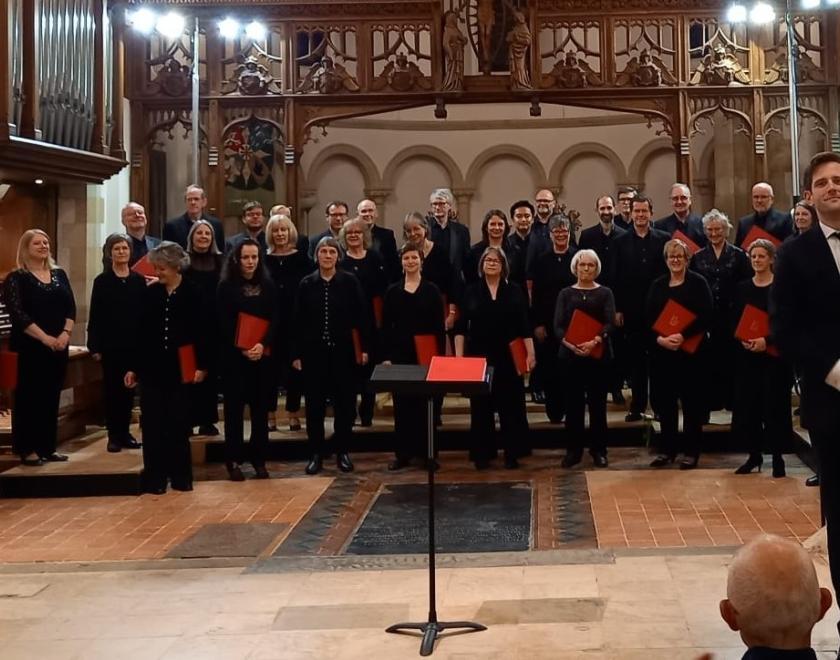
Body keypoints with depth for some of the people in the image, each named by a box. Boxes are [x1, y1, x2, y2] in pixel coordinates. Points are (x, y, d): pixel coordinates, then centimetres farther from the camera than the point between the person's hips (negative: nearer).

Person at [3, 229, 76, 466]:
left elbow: (71, 307, 6)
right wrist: (45, 338, -21)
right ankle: (27, 449, 3)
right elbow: (17, 314, -14)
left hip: (59, 346, 5)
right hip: (30, 347, -5)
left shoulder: (59, 274, 12)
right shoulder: (16, 278, -4)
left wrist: (65, 334, -10)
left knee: (51, 396, 8)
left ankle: (48, 447, 15)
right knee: (29, 397, -2)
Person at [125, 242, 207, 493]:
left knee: (178, 423, 6)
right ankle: (155, 478, 8)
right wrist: (133, 367, 6)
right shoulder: (150, 293, 4)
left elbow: (200, 331, -3)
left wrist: (201, 365, -9)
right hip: (152, 366, 2)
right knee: (152, 424, 1)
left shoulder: (192, 293, -3)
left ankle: (181, 476, 16)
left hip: (179, 367, -2)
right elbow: (142, 332, 7)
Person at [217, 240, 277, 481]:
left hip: (263, 356, 3)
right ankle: (234, 461, 5)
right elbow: (224, 325, -5)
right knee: (234, 409, 0)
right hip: (234, 356, -3)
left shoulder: (268, 286, 8)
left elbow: (275, 320, 1)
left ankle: (259, 460, 13)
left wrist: (262, 345, -15)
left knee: (261, 408, 5)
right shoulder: (226, 287, 0)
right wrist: (242, 348, -16)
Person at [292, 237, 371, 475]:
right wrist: (295, 354, 0)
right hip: (314, 351, 1)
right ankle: (316, 454, 14)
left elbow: (361, 316, 0)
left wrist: (365, 347, -6)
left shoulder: (350, 281, -2)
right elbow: (298, 321, 3)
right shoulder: (306, 284, 2)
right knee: (314, 403, 5)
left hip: (342, 351, -1)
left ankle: (343, 452, 17)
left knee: (345, 402, 5)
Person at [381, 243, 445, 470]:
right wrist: (386, 356, -1)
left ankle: (427, 452, 11)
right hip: (400, 354, 1)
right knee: (402, 404, 4)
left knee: (425, 403, 2)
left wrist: (439, 355, -6)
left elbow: (439, 326, 1)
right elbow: (386, 326, 5)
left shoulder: (432, 290, 3)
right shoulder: (393, 291, 6)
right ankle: (402, 453, 10)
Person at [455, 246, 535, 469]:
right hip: (479, 356, 0)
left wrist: (531, 353, -7)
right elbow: (461, 326, 2)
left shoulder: (514, 291, 3)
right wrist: (458, 355, -5)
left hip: (508, 357, 0)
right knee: (481, 406, 5)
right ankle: (482, 454, 13)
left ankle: (512, 453, 12)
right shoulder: (472, 291, 2)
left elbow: (524, 326, 0)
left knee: (511, 405, 3)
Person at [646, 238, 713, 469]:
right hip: (661, 351, 4)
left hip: (690, 351, -4)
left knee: (691, 400, 2)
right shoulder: (657, 285, 11)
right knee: (665, 400, 8)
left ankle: (691, 452, 9)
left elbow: (706, 317, -10)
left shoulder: (698, 283, -2)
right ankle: (667, 449, 17)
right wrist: (659, 338, -12)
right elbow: (648, 319, 6)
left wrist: (682, 336, -21)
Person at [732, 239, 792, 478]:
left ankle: (777, 457, 10)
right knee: (747, 404, 5)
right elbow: (734, 322, 9)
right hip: (746, 355, 4)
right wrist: (743, 340, -10)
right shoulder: (742, 288, 9)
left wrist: (767, 341, -20)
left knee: (774, 404, 0)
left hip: (774, 355, -4)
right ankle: (754, 454, 17)